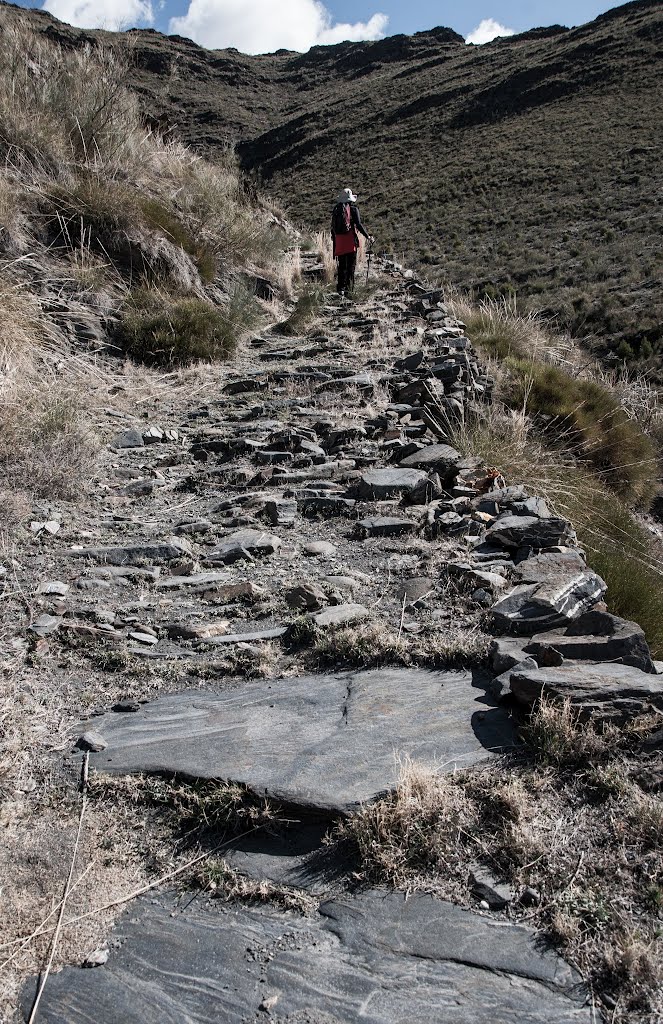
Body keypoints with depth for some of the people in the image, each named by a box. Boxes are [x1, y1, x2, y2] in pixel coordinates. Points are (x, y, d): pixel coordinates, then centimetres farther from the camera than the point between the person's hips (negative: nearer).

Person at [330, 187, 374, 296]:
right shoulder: (353, 210, -6)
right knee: (351, 266, 3)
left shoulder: (335, 210, 8)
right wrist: (368, 237, -2)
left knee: (341, 266, 13)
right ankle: (348, 288, 0)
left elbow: (332, 227, 13)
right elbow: (358, 225, -10)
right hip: (350, 241, -4)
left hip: (339, 242, 4)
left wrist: (334, 239, 26)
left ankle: (340, 288, 12)